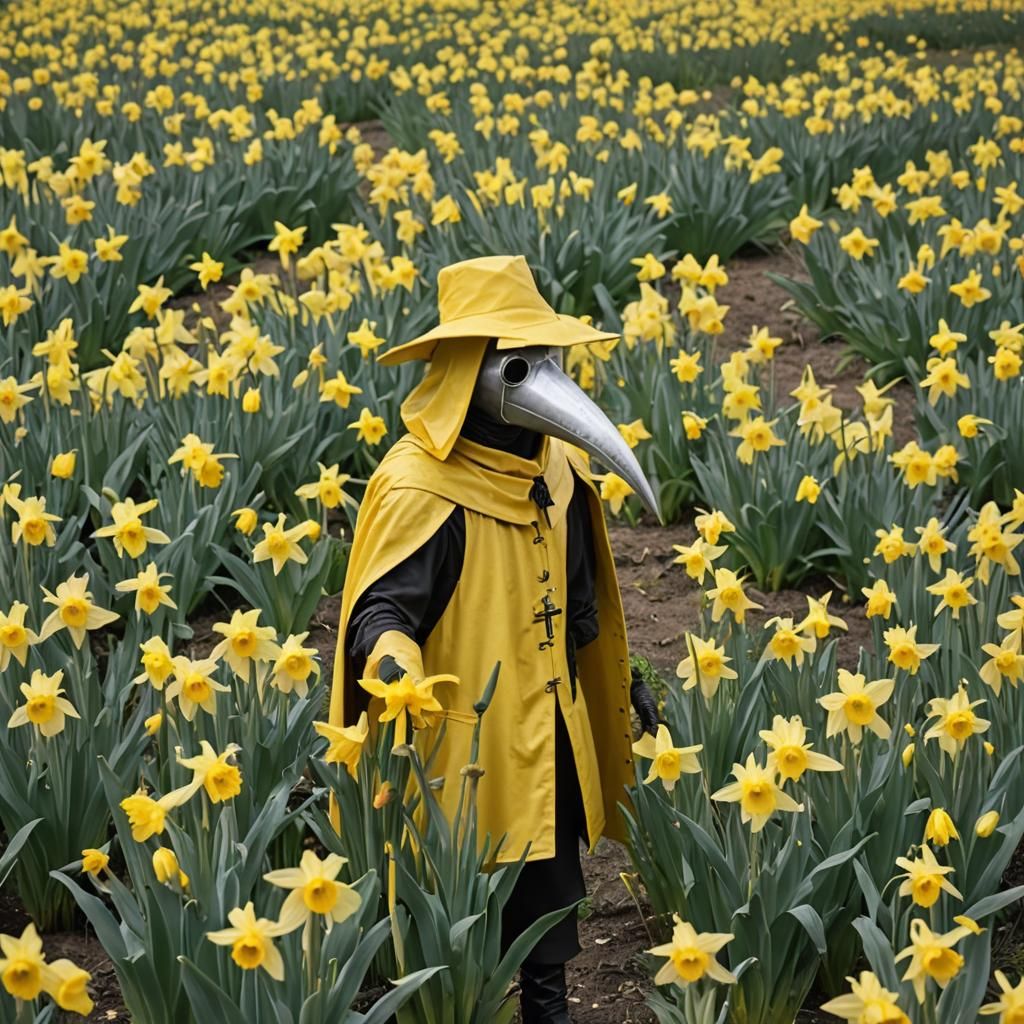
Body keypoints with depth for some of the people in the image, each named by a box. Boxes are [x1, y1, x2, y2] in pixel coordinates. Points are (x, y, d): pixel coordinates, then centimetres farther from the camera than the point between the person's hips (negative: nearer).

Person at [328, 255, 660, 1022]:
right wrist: (391, 663, -44)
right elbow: (382, 609, -22)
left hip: (551, 745, 7)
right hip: (464, 756, -7)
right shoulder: (422, 489, -20)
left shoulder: (555, 469, 5)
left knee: (550, 901, 17)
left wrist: (621, 681, 25)